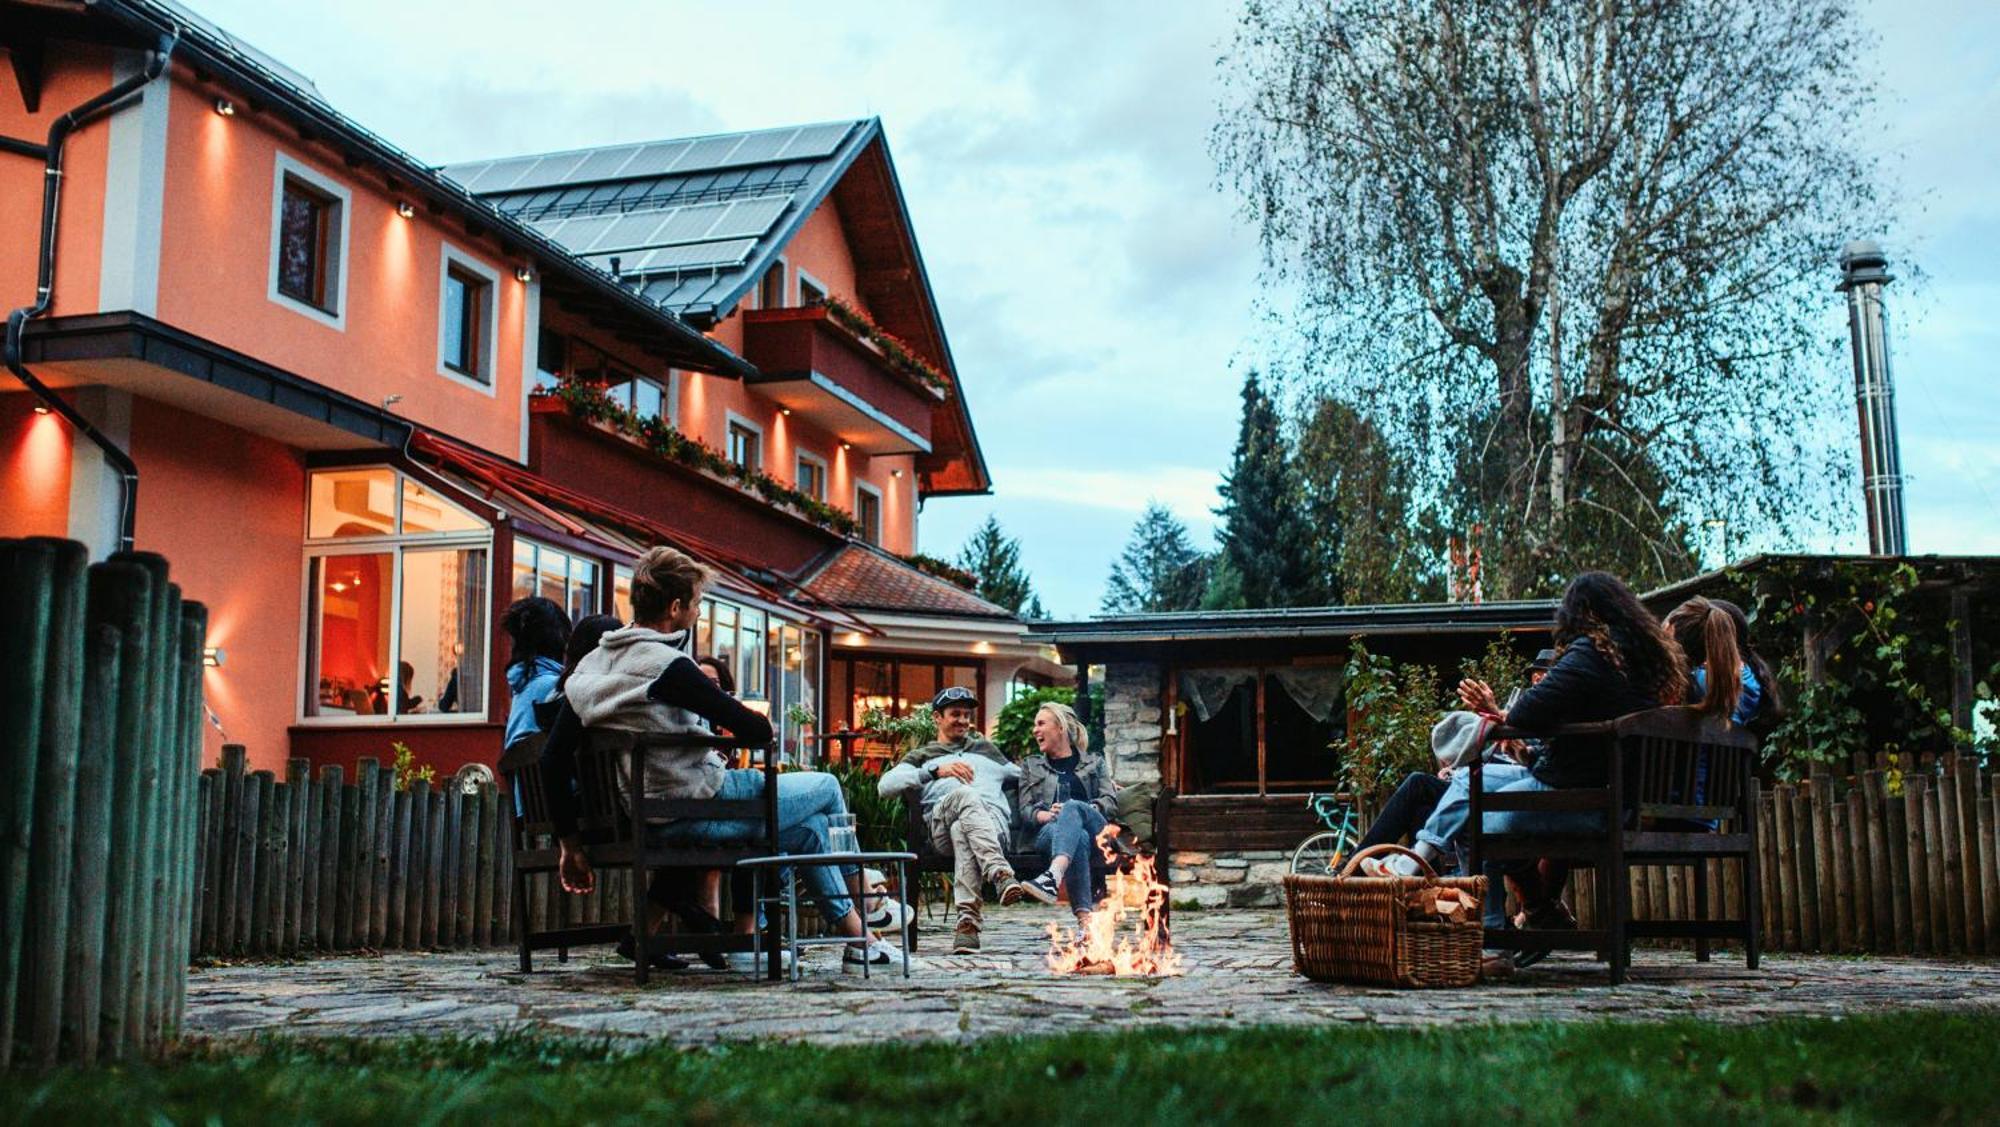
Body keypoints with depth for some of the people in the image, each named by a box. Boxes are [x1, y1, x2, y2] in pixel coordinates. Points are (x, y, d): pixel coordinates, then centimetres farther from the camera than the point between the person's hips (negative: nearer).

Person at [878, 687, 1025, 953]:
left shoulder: (987, 749, 39)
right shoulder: (921, 757, 28)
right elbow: (885, 786, 5)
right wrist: (935, 770, -7)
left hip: (994, 821, 2)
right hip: (941, 828, -2)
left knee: (962, 831, -38)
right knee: (966, 795, -39)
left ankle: (968, 919, -54)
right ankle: (1000, 873, -57)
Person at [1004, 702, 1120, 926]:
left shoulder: (1094, 763, 27)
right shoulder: (1030, 765, 30)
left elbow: (1111, 803, 10)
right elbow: (1024, 810, 15)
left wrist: (1073, 812, -11)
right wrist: (1046, 815, -11)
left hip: (1096, 835, 0)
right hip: (1048, 833, 0)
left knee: (1073, 806, -38)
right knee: (1078, 837, -40)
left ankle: (1052, 876, -64)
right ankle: (1085, 916, -60)